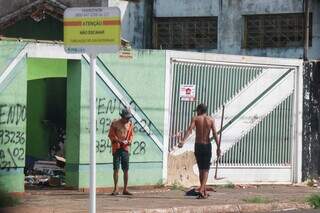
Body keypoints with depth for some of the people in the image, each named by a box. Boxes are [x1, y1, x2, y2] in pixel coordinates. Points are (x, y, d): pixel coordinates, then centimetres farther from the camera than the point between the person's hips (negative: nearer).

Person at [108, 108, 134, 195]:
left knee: (126, 169, 4)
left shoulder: (130, 124, 7)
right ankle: (116, 189, -3)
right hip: (117, 148, -4)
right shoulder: (115, 124, -5)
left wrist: (130, 141, -4)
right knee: (116, 169, -5)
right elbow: (111, 135, -3)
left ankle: (125, 189, 10)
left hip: (125, 149, 4)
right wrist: (119, 140, -16)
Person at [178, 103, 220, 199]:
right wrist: (218, 147, -6)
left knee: (201, 169, 14)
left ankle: (204, 192, 20)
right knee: (206, 169, 3)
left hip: (198, 145, 0)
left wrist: (183, 141, -27)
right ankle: (202, 189, -18)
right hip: (207, 145, 0)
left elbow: (189, 130, -17)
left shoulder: (195, 119, -1)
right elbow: (215, 134, -7)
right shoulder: (211, 120, 1)